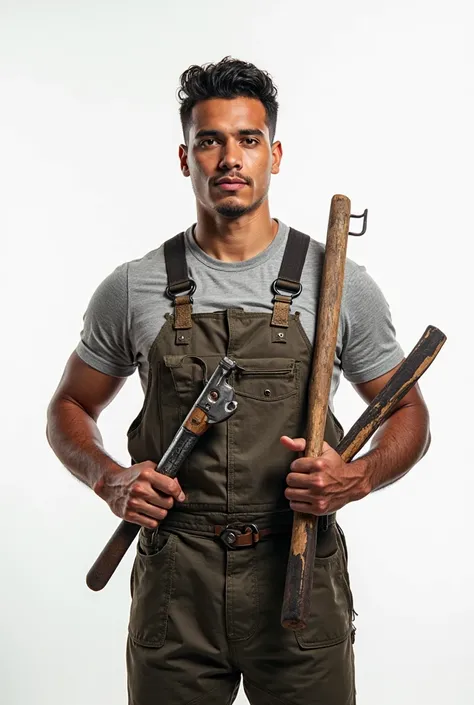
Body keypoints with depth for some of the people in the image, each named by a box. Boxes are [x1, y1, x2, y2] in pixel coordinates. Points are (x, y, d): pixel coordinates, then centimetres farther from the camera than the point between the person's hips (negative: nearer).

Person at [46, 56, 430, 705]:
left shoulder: (339, 284, -2)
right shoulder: (132, 290, 0)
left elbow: (408, 413, 6)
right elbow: (70, 408, 11)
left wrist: (360, 477, -15)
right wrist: (110, 479, -9)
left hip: (301, 581, 0)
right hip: (174, 587, 1)